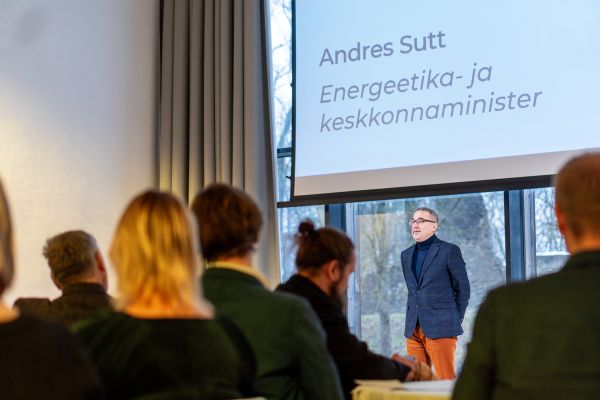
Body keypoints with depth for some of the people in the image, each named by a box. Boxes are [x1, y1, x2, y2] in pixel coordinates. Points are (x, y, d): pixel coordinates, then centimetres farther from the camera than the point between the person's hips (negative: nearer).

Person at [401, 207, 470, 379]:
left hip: (440, 328, -6)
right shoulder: (406, 255, 16)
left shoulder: (449, 251, -1)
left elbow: (463, 289, 2)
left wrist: (455, 320, 1)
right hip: (413, 329, 6)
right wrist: (414, 318, 14)